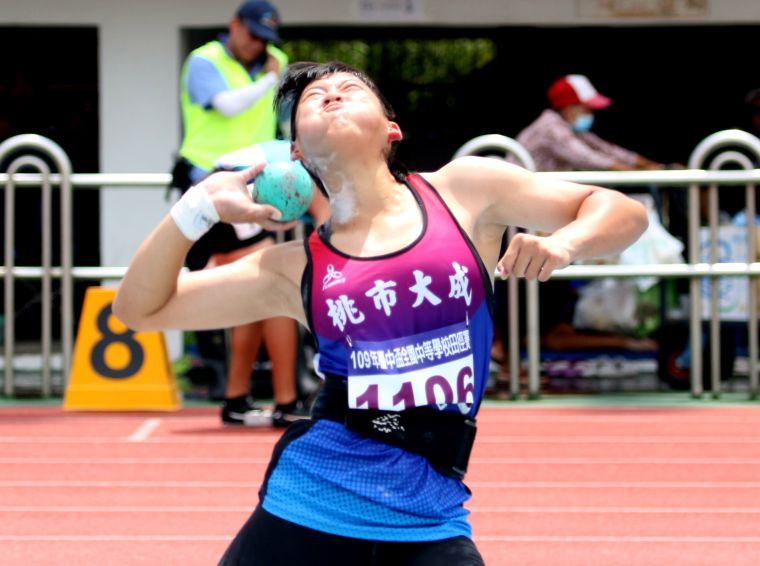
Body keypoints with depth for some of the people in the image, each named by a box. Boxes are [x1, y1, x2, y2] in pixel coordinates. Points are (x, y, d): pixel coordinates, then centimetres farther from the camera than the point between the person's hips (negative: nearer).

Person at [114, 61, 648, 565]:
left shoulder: (465, 190, 4)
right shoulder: (293, 269, 6)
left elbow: (624, 212, 8)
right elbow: (141, 308, 9)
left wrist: (562, 244, -13)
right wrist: (200, 208, -4)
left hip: (429, 521, -1)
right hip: (305, 506, 1)